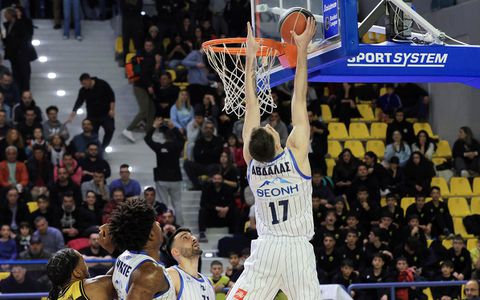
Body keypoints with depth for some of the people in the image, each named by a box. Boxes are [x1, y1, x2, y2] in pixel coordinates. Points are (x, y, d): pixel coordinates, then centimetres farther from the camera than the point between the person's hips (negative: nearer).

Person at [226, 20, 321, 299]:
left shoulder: (252, 162, -3)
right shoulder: (296, 154, -9)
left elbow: (252, 104, 4)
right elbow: (299, 99, -5)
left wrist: (250, 57, 11)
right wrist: (302, 49, 0)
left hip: (267, 247, 1)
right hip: (298, 248, -1)